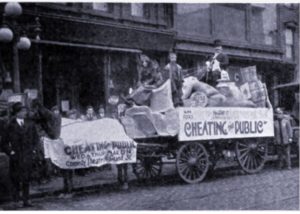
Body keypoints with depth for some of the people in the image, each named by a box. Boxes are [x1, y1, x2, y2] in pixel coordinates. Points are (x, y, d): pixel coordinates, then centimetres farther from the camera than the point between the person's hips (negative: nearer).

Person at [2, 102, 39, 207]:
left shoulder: (30, 124, 5)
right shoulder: (11, 125, -4)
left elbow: (35, 137, 15)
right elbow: (5, 141, 1)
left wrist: (33, 149, 7)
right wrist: (10, 151, -6)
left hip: (27, 156, 2)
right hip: (16, 156, -2)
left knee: (26, 178, 3)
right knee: (15, 177, 6)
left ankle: (26, 200, 10)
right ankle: (16, 194, 30)